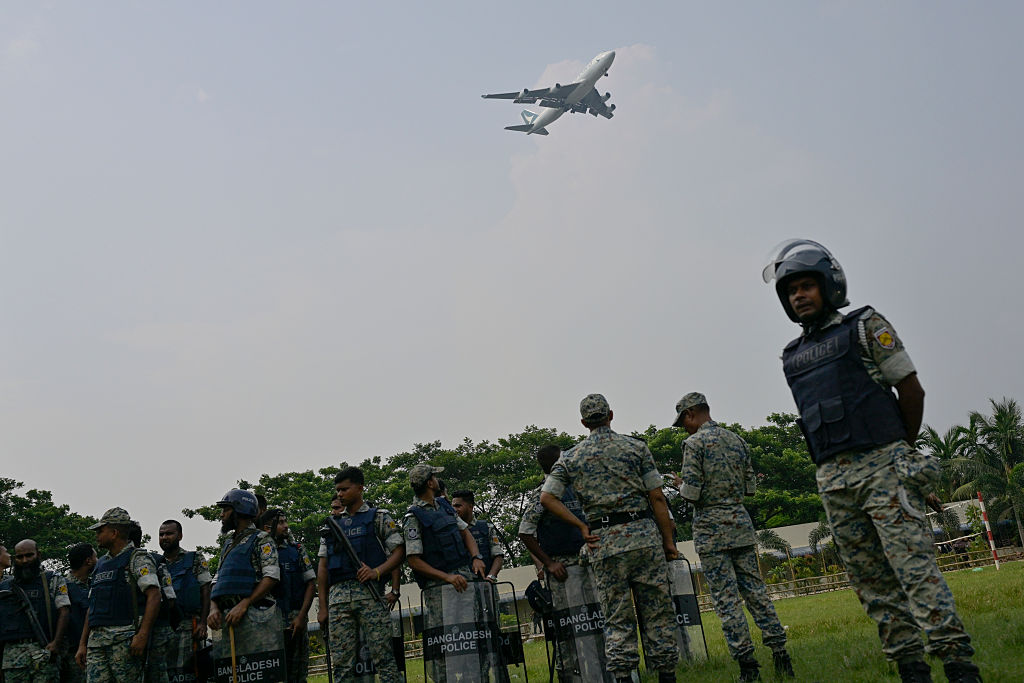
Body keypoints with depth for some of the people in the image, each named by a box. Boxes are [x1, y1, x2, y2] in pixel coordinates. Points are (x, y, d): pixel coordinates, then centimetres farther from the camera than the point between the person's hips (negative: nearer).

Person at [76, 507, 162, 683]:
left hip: (125, 640, -7)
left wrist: (142, 635, -21)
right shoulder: (100, 563, 23)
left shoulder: (138, 559, 0)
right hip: (96, 640, 7)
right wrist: (82, 644, 18)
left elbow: (154, 596, -12)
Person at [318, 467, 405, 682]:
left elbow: (399, 551, 2)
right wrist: (322, 606, 10)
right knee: (341, 663, 2)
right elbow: (323, 565, 17)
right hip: (338, 597, 4)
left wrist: (377, 571, -15)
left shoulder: (379, 518, 9)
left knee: (383, 656, -7)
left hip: (370, 593, -4)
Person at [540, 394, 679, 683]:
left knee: (617, 618, 6)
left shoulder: (569, 458, 7)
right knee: (657, 611, 7)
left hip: (604, 541, 0)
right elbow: (657, 498, 1)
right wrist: (668, 541, 7)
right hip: (644, 534, 0)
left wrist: (581, 526, 2)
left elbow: (547, 498, -1)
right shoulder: (636, 447, 5)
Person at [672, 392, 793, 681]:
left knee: (726, 598, -2)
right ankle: (780, 654, 7)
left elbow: (691, 493, -13)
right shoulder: (737, 440, 12)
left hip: (711, 529, -6)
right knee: (755, 589, 9)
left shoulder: (694, 443, -9)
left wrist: (680, 484, 7)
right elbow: (750, 487, 16)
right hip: (741, 523, 6)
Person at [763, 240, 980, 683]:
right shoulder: (792, 357, 16)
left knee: (914, 567, -10)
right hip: (833, 480, 5)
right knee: (871, 582, 5)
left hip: (882, 467, -5)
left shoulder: (865, 327, 2)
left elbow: (911, 390, 3)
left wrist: (900, 450, 12)